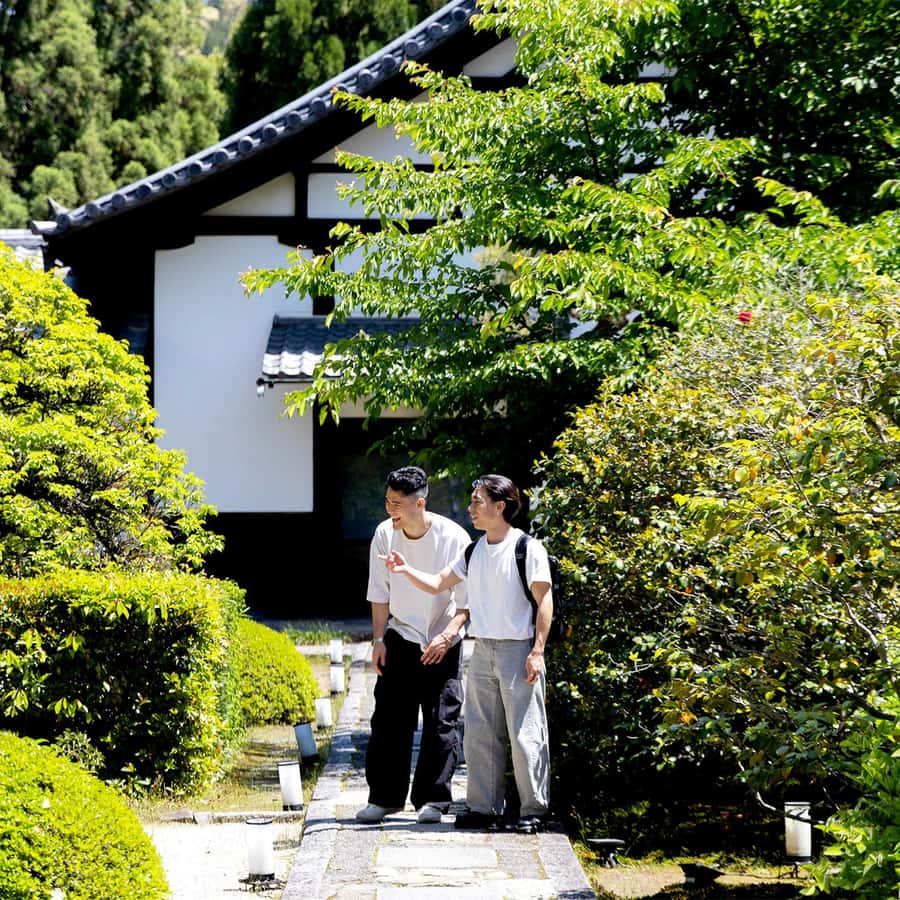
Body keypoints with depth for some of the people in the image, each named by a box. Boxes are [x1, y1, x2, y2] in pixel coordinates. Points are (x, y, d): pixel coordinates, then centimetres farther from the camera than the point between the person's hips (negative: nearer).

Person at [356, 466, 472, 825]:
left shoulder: (454, 538, -17)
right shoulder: (384, 534, -7)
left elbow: (466, 599, -12)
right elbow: (380, 593, 2)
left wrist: (447, 636, -24)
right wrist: (378, 640, -1)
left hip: (442, 643, -3)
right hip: (400, 637, 3)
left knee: (441, 721, -4)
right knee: (389, 718, 2)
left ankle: (432, 800, 3)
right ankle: (384, 797, 10)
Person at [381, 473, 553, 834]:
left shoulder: (528, 548, -9)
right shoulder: (474, 551, 11)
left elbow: (545, 601, -10)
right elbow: (438, 583, 17)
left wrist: (537, 651, -14)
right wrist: (406, 569, 0)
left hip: (517, 650, -7)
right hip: (482, 651, 7)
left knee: (525, 733, -4)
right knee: (480, 733, 8)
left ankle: (533, 810, 4)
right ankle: (484, 807, 15)